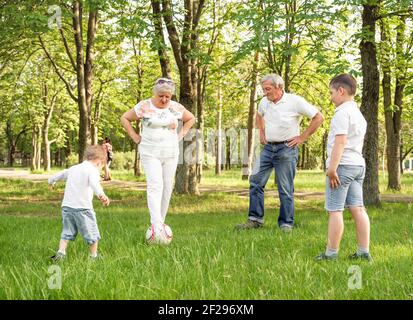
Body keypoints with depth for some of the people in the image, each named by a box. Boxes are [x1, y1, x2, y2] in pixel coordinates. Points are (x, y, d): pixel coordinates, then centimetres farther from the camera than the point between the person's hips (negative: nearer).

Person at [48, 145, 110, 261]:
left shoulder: (73, 168, 18)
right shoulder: (92, 170, -6)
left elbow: (60, 174, 37)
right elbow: (94, 182, -29)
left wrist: (51, 181, 59)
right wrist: (101, 194, -48)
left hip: (67, 206, 7)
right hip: (82, 208, -7)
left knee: (67, 232, 15)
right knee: (92, 233, 7)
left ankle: (60, 253, 4)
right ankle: (94, 256, 14)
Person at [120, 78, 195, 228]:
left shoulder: (176, 107, 4)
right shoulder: (144, 106, -4)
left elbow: (191, 119, 21)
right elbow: (124, 118, 5)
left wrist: (181, 135, 9)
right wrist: (135, 136, -1)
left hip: (171, 154, 4)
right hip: (150, 154, -4)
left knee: (167, 188, 6)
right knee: (155, 186, -17)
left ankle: (161, 222, 18)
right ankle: (156, 225, -27)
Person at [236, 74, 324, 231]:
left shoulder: (295, 101, -12)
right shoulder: (264, 102, 5)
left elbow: (318, 117, -8)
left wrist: (302, 137, -9)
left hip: (286, 149, -6)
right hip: (268, 148, 6)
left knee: (285, 188, -1)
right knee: (255, 181, 1)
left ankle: (286, 223, 9)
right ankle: (255, 219, 9)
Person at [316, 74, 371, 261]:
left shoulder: (342, 112, -12)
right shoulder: (359, 114, 19)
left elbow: (340, 141, -20)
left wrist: (332, 168, -22)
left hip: (342, 164, -9)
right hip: (358, 164, 9)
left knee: (335, 210, -5)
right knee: (358, 209, 8)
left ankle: (331, 253, -2)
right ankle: (364, 252, 8)